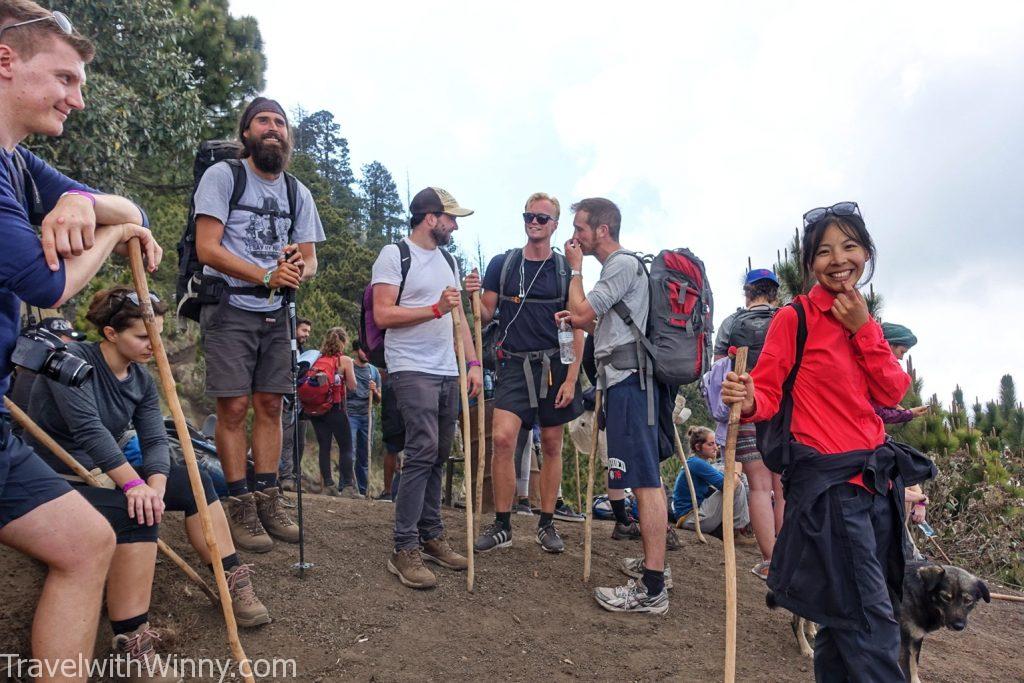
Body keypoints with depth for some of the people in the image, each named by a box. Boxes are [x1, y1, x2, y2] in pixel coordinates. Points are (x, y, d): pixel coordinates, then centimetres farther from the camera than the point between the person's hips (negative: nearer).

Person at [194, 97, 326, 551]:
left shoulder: (297, 192, 14)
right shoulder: (223, 176, -1)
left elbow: (309, 259, 13)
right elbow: (208, 248, -10)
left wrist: (298, 269, -12)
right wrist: (266, 277, -18)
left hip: (276, 313, 5)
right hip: (230, 308, -5)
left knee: (270, 405, 5)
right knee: (234, 407, -7)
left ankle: (268, 501, 14)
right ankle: (240, 507, 3)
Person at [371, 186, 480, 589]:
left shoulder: (448, 261, 20)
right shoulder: (394, 255, -2)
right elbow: (383, 315, -11)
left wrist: (473, 363, 11)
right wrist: (435, 308, -17)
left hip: (448, 372, 7)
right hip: (412, 369, -7)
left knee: (438, 454, 8)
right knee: (423, 450, -16)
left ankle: (431, 536, 17)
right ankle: (404, 551, -9)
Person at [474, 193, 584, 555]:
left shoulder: (566, 269, 3)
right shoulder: (502, 264, 5)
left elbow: (577, 329, 3)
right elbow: (486, 316, 7)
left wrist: (571, 378, -6)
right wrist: (474, 298, -16)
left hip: (555, 365, 0)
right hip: (514, 364, 0)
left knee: (551, 445, 7)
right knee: (502, 437, -14)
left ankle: (547, 524, 21)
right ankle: (502, 525, 1)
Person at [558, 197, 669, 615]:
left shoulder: (623, 264, -7)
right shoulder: (619, 266, 24)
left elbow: (581, 311, -12)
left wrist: (576, 269, 2)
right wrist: (582, 323, 16)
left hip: (628, 380, -11)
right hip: (625, 379, 11)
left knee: (644, 481, -10)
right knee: (645, 480, 11)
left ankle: (652, 589, -8)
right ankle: (654, 568, 18)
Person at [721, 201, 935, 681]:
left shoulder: (865, 322, 12)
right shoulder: (795, 318, -7)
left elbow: (892, 393, 1)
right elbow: (768, 393, -10)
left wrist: (862, 329, -7)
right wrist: (746, 400, -33)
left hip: (876, 476, 7)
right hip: (829, 482, -7)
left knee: (846, 620, 16)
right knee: (871, 627, -8)